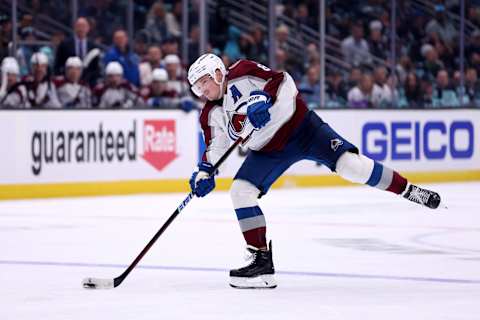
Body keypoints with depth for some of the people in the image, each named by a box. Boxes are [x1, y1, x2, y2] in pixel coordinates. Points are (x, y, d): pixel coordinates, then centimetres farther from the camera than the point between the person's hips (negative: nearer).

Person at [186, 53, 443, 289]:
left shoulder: (243, 74, -15)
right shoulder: (212, 115, 2)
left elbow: (284, 82, -20)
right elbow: (215, 148, 12)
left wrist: (265, 99, -36)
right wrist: (205, 172, -4)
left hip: (298, 126, -6)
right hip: (268, 150, 6)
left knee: (349, 164, -20)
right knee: (240, 191, -11)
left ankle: (408, 190, -4)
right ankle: (262, 260, -7)